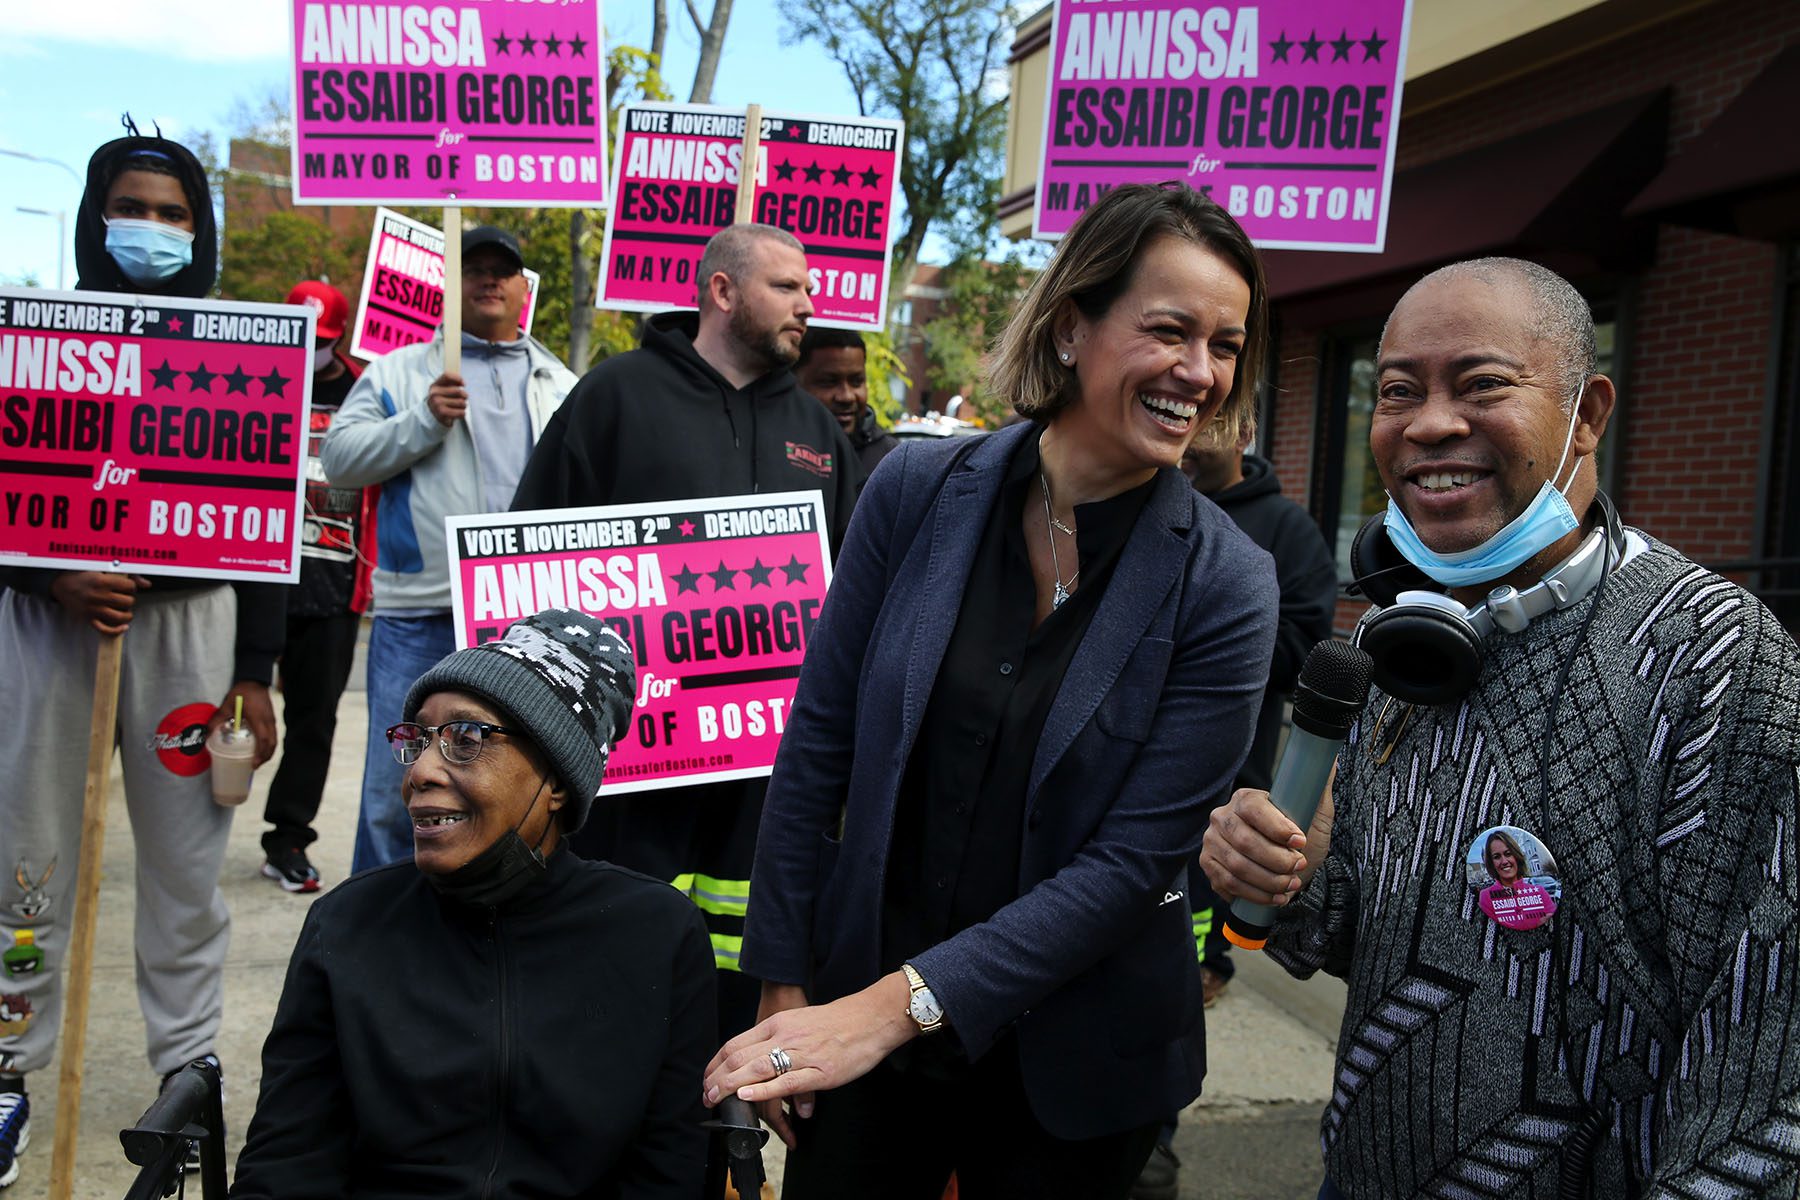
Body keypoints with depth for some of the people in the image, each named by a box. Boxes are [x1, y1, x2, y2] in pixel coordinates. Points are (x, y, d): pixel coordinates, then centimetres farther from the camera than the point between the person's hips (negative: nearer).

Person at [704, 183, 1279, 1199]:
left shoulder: (1224, 585, -13)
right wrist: (786, 991, -2)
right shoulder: (920, 489, -9)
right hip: (859, 1011, 2)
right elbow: (817, 746, -3)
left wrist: (897, 1004, -21)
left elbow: (1134, 861, -16)